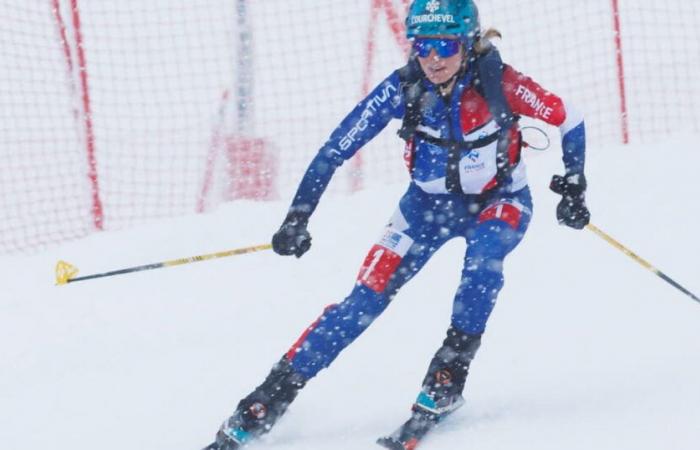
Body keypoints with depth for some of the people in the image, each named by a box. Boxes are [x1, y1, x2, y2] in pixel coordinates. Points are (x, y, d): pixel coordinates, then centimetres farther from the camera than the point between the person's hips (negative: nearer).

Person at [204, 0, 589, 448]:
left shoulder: (499, 82, -26)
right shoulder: (403, 88, -22)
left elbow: (568, 119, -12)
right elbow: (337, 147, -20)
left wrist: (574, 185, -15)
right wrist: (298, 217, -24)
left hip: (499, 200, -1)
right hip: (430, 203, 1)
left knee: (483, 260, -34)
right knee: (367, 297, -10)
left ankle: (448, 377, -18)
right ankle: (273, 396, -7)